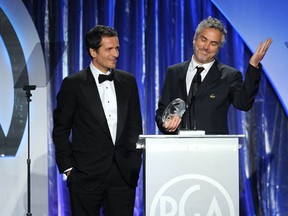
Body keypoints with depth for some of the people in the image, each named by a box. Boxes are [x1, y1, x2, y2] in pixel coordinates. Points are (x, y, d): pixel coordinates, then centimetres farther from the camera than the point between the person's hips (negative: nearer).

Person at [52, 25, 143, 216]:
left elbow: (135, 126, 15)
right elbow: (61, 130, 1)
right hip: (86, 176, -3)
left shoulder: (128, 81, 10)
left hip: (123, 174, 3)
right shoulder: (73, 84, -1)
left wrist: (135, 162, 7)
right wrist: (68, 168, -4)